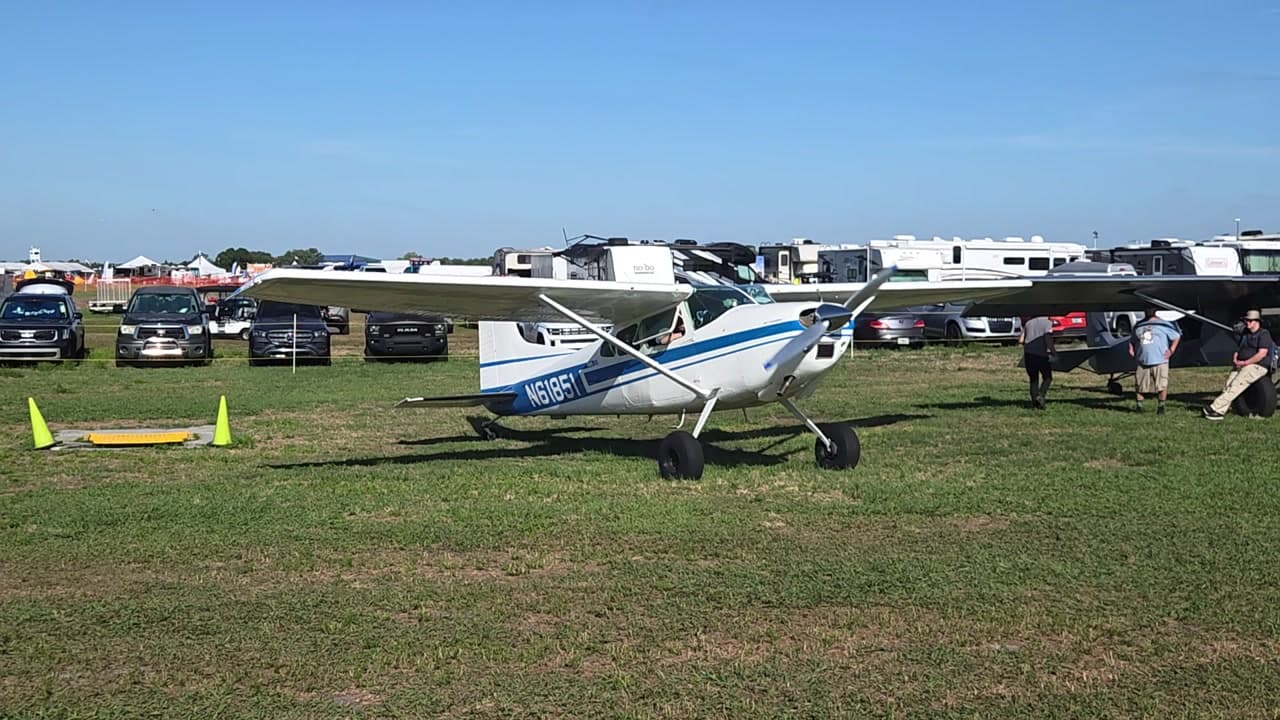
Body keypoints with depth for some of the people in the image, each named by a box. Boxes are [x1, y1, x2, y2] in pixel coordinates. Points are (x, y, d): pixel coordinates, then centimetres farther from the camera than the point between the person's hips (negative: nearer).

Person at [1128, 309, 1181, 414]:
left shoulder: (1163, 324, 3)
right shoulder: (1138, 326, 15)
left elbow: (1177, 336, 7)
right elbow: (1132, 340, 27)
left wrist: (1171, 350, -2)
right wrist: (1131, 348, 8)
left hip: (1160, 361, -3)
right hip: (1142, 362, 3)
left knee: (1162, 385, -7)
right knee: (1139, 385, 3)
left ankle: (1161, 406, 2)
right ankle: (1139, 405, 16)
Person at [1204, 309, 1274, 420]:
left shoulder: (1264, 334, -3)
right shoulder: (1245, 335, 24)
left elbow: (1262, 353, -15)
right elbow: (1237, 350, 25)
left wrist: (1245, 363, -16)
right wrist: (1235, 360, 1)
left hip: (1256, 366, -8)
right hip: (1240, 366, 8)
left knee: (1236, 385, -24)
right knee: (1228, 385, -16)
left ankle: (1216, 408, -33)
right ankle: (1220, 411, -27)